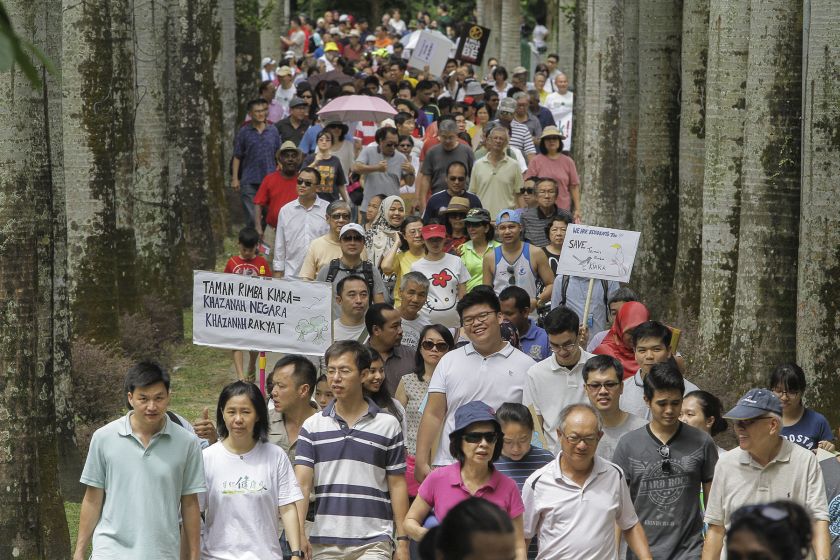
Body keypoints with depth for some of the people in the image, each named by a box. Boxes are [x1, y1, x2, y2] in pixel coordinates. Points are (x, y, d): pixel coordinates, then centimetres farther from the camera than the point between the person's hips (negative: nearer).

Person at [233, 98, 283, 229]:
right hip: (249, 181, -2)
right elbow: (237, 157, 2)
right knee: (252, 216, -2)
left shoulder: (273, 131, 7)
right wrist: (235, 179, -3)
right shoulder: (244, 132, 0)